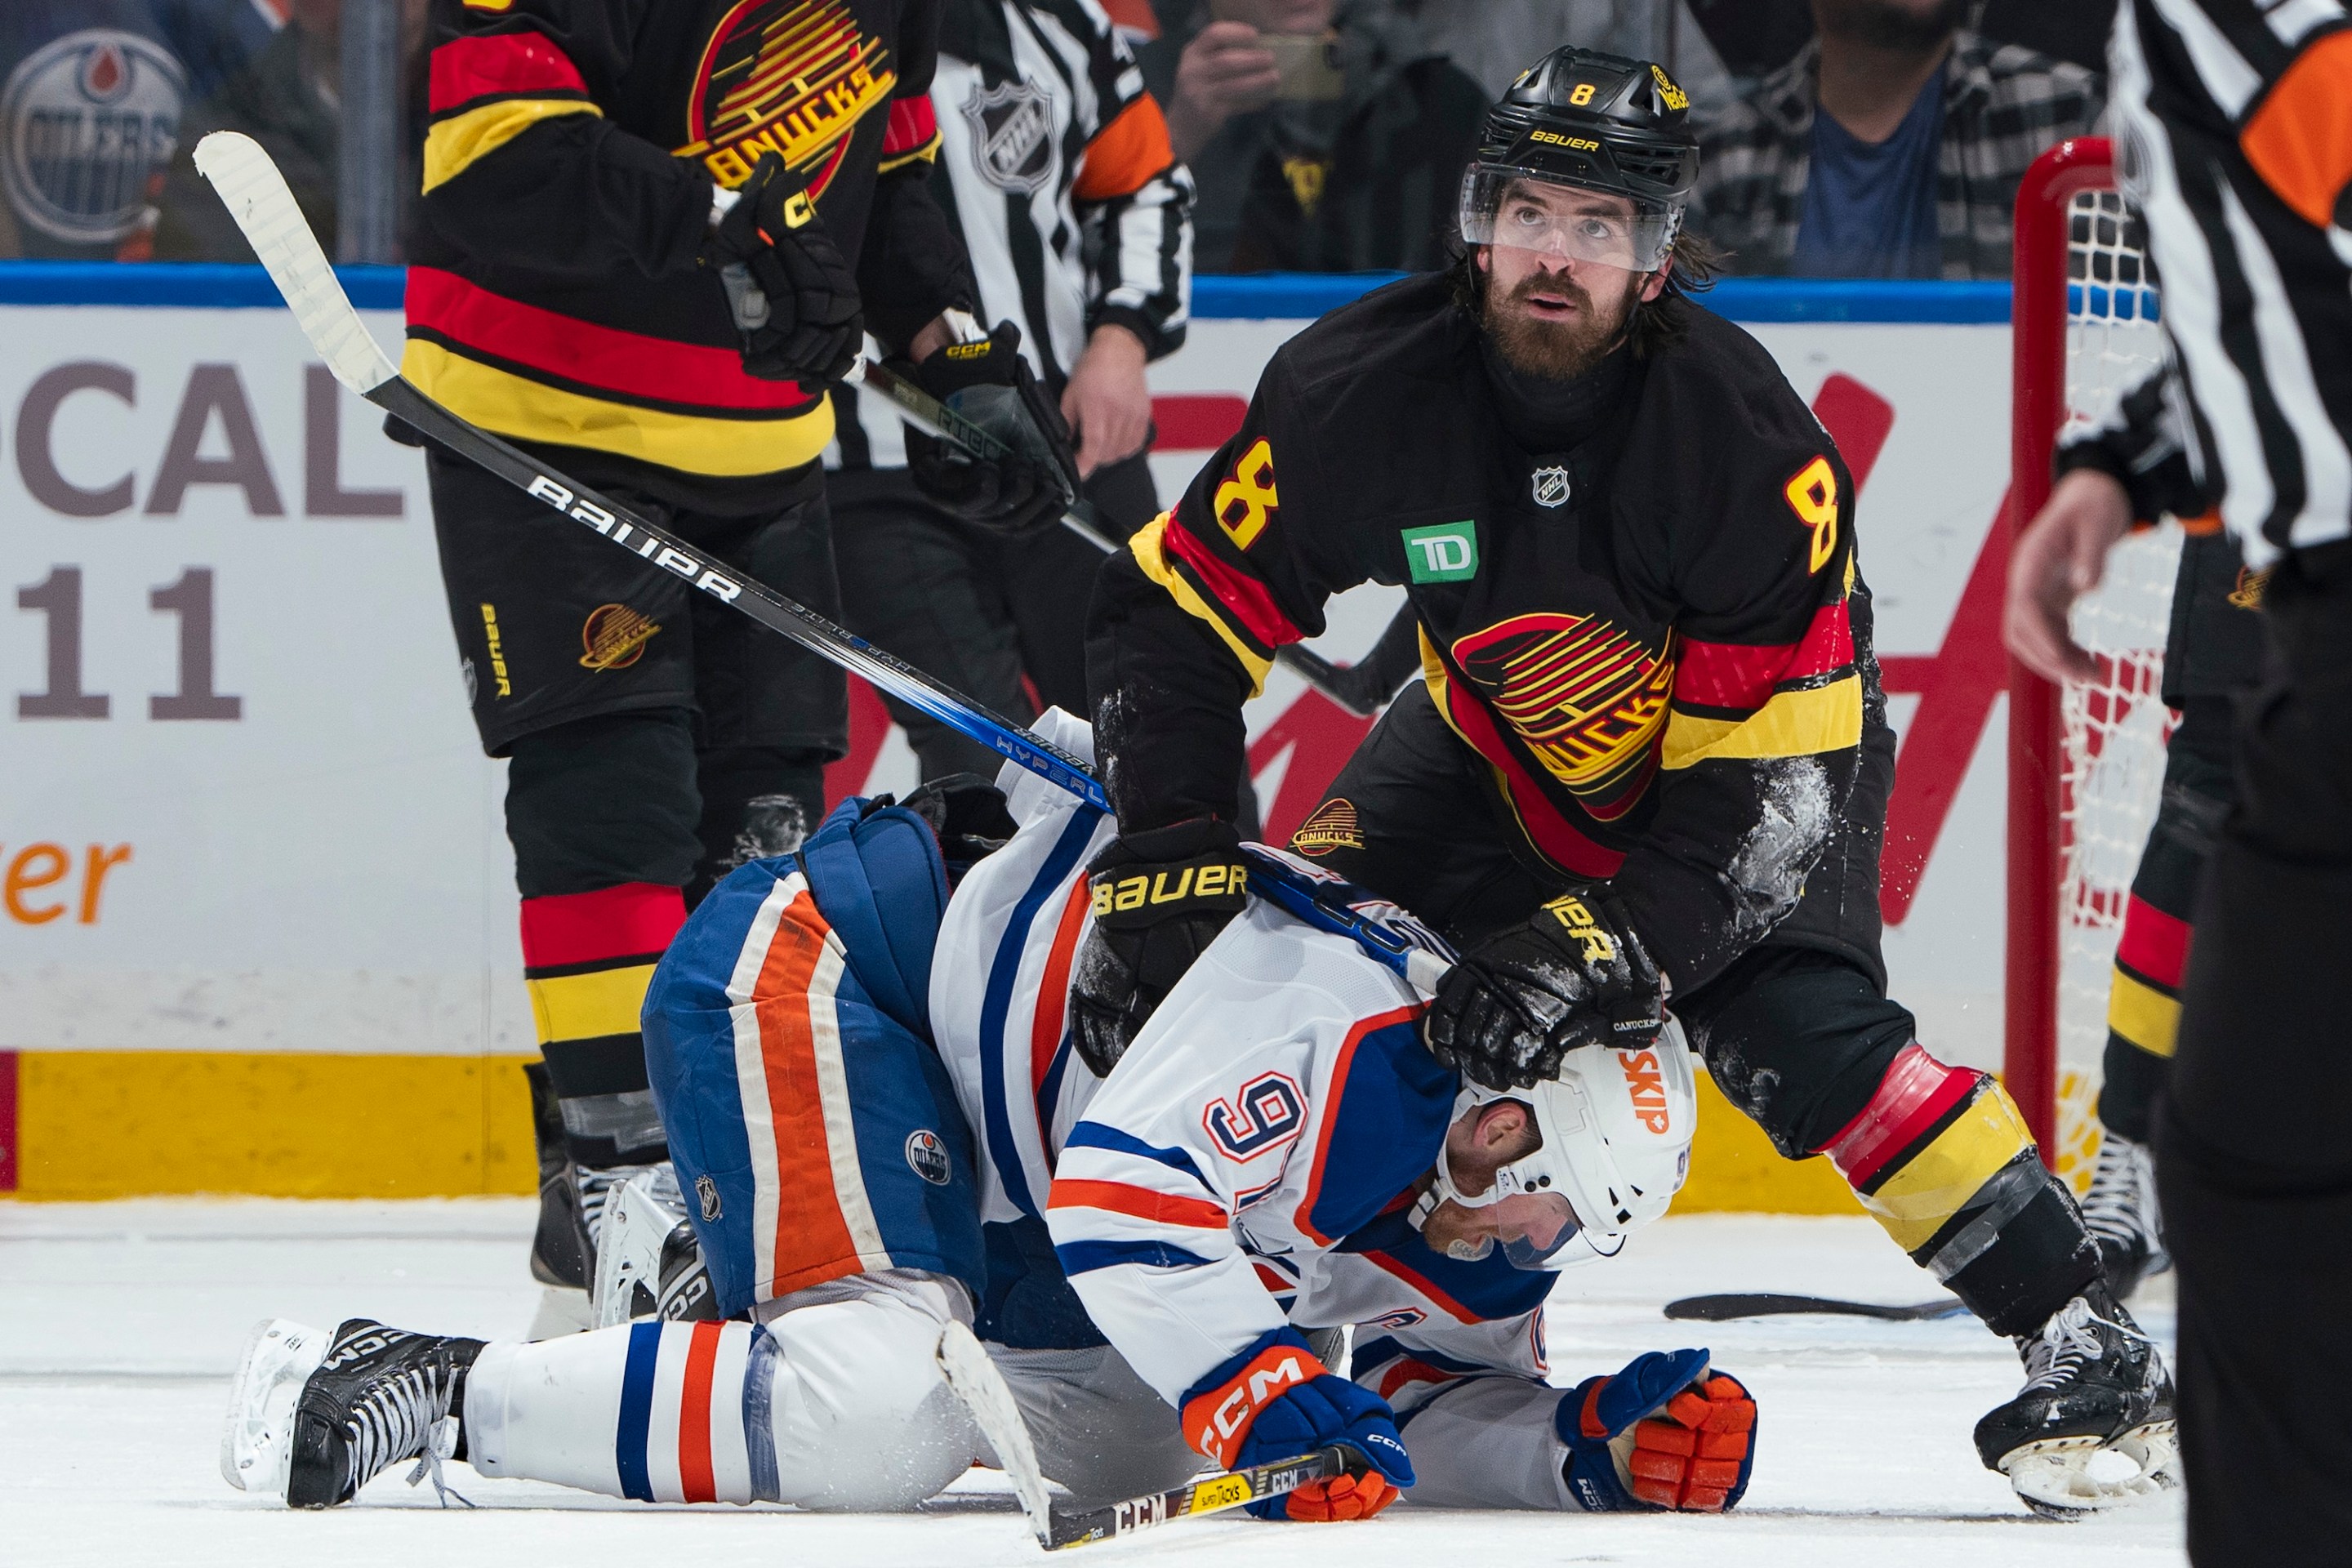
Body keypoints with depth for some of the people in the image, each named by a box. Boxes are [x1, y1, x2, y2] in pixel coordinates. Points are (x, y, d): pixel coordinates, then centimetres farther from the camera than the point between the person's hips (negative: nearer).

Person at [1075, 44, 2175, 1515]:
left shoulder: (1752, 441, -33)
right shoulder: (1360, 390, -25)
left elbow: (1772, 763, -29)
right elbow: (1179, 612, -16)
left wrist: (1611, 943, -38)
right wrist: (1168, 867, -25)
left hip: (1756, 741, -4)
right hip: (1501, 737, 4)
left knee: (1797, 1030, -25)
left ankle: (2075, 1331, -18)